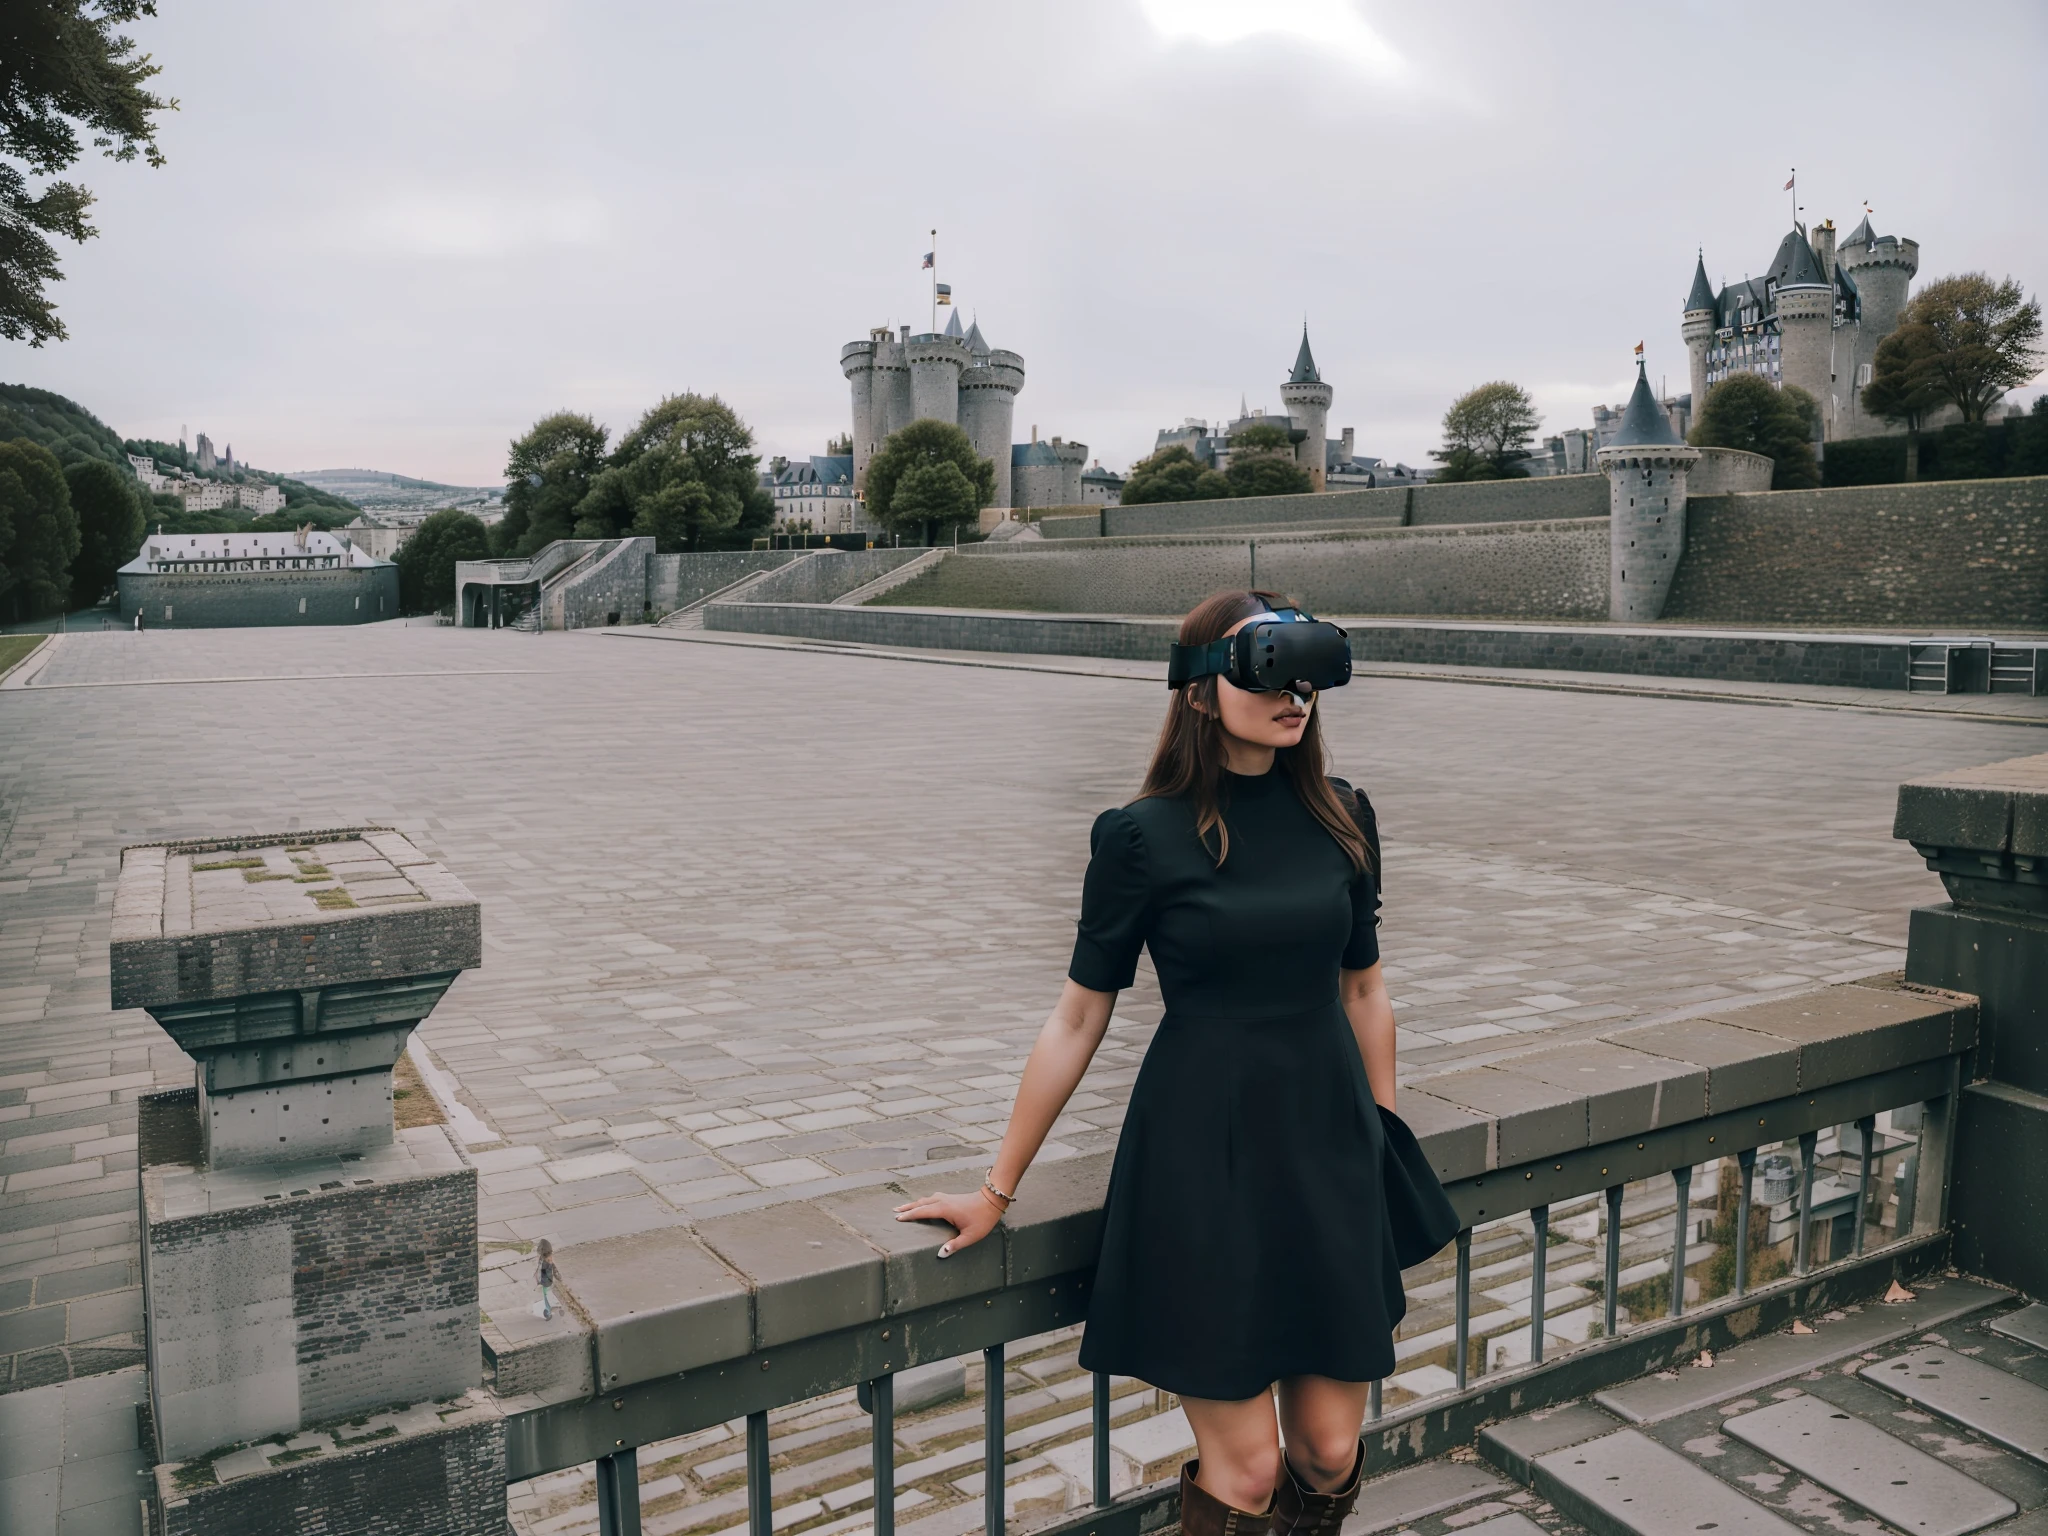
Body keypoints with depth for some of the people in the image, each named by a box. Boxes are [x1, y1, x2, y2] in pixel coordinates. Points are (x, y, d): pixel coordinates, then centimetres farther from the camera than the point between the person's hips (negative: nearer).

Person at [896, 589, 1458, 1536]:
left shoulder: (1341, 818, 2)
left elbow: (1363, 990, 11)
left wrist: (1387, 1149, 14)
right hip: (1202, 1150, -4)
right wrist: (997, 1191, 1)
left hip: (1329, 1145, 4)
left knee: (1329, 1456, 10)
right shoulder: (1144, 837, -10)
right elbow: (1078, 1017, -4)